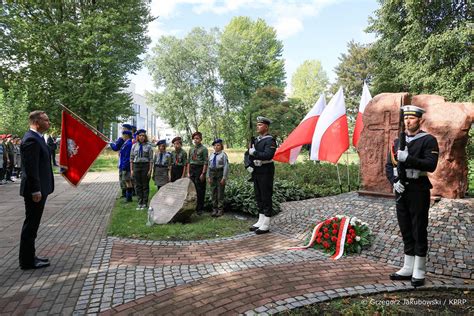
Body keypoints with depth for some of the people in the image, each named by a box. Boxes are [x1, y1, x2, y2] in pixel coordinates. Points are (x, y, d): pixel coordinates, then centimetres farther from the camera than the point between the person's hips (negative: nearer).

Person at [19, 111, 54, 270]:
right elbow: (31, 167, -23)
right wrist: (35, 190, -22)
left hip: (40, 188, 10)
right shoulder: (31, 140, -18)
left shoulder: (37, 138, 14)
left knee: (32, 224, 17)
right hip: (35, 190, -10)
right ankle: (27, 261, 12)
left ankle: (29, 256, 29)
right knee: (31, 224, 0)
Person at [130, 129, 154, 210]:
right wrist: (131, 169, 2)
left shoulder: (148, 146, 0)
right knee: (138, 185, 5)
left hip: (145, 166, -2)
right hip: (136, 166, 3)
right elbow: (131, 158, 8)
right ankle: (140, 203, 14)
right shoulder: (134, 146, 7)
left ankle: (145, 203, 12)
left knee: (145, 185, 4)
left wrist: (150, 170, -9)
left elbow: (151, 159, -3)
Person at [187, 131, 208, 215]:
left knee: (200, 190, -1)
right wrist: (188, 172, 9)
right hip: (192, 169, 6)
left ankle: (200, 209, 7)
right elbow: (189, 161, 15)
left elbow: (205, 162, -8)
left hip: (200, 169, -5)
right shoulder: (191, 149, 13)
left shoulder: (204, 149, -4)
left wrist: (203, 173, -13)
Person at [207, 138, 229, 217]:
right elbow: (208, 166, 15)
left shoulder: (223, 155, -5)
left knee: (220, 193, -1)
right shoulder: (211, 155, 12)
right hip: (212, 173, 5)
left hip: (220, 174, -5)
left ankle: (220, 210, 8)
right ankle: (214, 209, 19)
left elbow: (226, 167, -9)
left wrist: (224, 178, -13)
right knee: (213, 192, 9)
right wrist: (208, 177, 10)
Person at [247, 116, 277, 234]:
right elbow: (249, 154, 15)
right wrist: (249, 165, 0)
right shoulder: (256, 140, 14)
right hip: (256, 171, 8)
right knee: (259, 198, 14)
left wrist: (254, 152, -18)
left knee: (266, 198, -2)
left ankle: (266, 225, 5)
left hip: (266, 172, -8)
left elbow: (268, 155, -24)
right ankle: (260, 221, 25)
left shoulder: (270, 140, -11)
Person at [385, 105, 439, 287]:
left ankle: (419, 272, 13)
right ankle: (408, 268, 23)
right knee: (406, 231, 12)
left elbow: (431, 165, -17)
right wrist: (394, 181, -6)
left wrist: (407, 158, -26)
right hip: (401, 190, 6)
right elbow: (389, 166, 10)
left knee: (419, 231, 2)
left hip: (418, 191, -5)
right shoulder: (398, 141, 13)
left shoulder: (429, 140, -4)